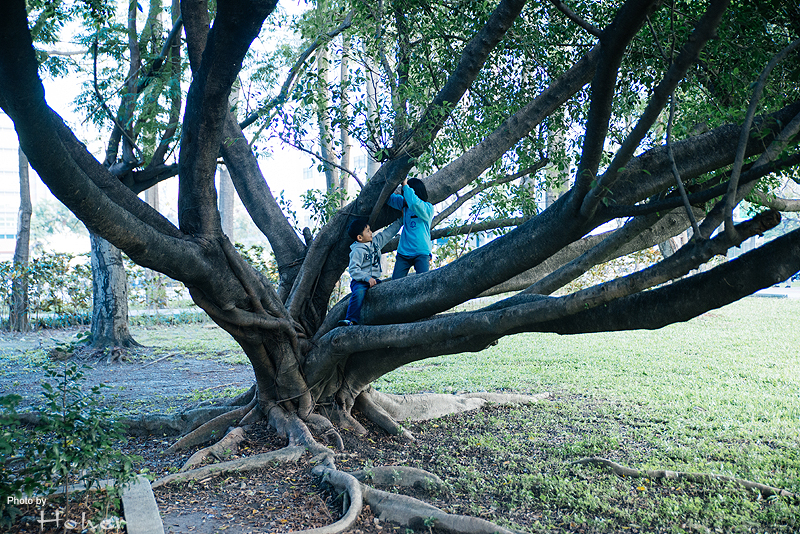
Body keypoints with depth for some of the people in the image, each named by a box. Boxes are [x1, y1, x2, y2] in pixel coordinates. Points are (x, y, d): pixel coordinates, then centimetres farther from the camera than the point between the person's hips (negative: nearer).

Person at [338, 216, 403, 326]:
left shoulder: (376, 241, 13)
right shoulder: (357, 251, -10)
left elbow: (389, 232, 24)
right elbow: (353, 270, -16)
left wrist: (401, 220, 25)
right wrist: (367, 278, -26)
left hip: (375, 279, 7)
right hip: (360, 281, -7)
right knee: (359, 292, -37)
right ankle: (351, 319, -44)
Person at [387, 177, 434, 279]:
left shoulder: (428, 208, -8)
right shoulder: (405, 204, 8)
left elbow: (414, 203, -28)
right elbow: (389, 198, 18)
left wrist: (405, 185, -18)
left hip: (421, 253, -5)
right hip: (403, 252, 5)